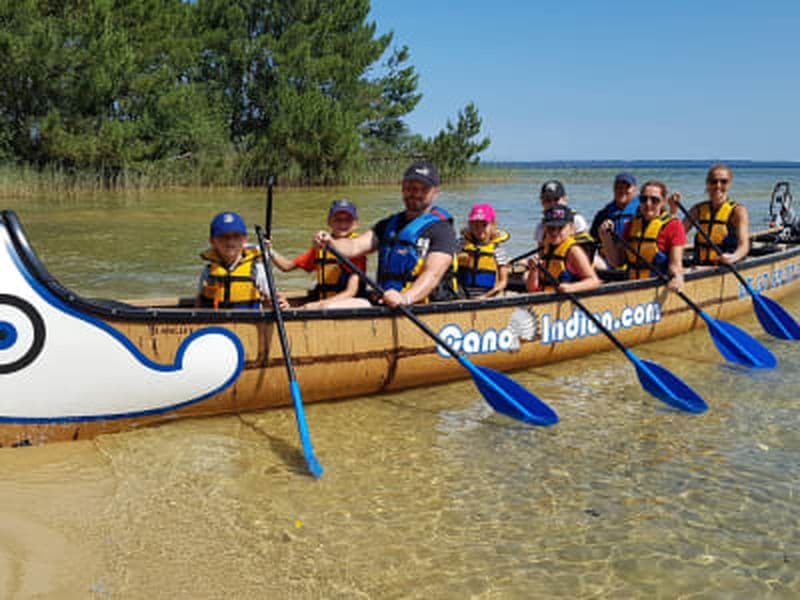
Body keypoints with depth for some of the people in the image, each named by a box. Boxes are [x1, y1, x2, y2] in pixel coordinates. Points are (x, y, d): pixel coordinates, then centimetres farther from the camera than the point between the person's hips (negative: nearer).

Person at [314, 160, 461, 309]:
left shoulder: (441, 228, -2)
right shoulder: (388, 225, 20)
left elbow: (432, 274, -17)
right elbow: (355, 246, 8)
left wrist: (406, 298, -36)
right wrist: (330, 243, -16)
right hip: (385, 304, 6)